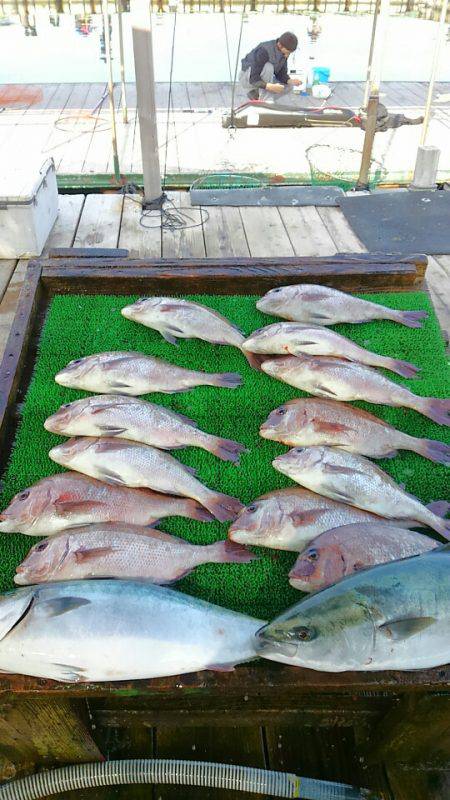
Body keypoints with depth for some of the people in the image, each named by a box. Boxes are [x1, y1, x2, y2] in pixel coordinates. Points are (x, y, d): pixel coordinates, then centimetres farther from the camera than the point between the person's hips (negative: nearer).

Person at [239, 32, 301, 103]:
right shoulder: (264, 51, -31)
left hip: (263, 78, 7)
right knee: (268, 67, -34)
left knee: (289, 86, -6)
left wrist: (290, 81, -24)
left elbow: (282, 73, -2)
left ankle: (255, 94, 5)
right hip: (247, 78, -7)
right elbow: (253, 78, -35)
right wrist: (270, 86, -49)